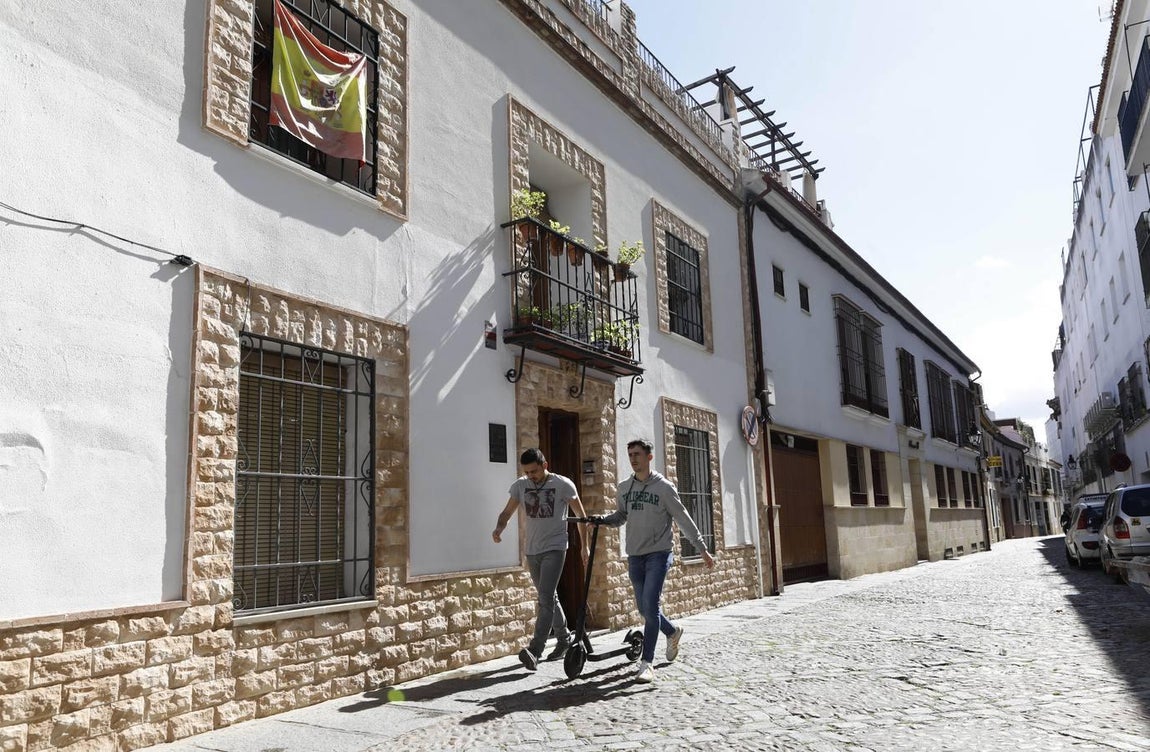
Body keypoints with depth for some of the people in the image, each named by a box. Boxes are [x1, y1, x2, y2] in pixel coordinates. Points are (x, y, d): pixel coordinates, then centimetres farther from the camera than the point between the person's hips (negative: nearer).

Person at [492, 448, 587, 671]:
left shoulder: (563, 484, -7)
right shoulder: (520, 486, 3)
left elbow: (580, 515, 0)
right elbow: (507, 512, 4)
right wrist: (499, 528, -18)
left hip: (554, 548, -5)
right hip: (532, 550, 5)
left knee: (546, 598, -17)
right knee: (549, 598, 16)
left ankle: (535, 650, -22)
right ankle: (564, 638, 33)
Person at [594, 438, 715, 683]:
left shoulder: (663, 487, -7)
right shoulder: (624, 488, 7)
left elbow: (684, 519, -4)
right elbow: (620, 516, 17)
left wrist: (703, 549, -2)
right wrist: (603, 519, -4)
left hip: (658, 554, -5)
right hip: (635, 556, 5)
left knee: (650, 607, -14)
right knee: (644, 608, 13)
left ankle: (647, 663, -6)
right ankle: (673, 632, 41)